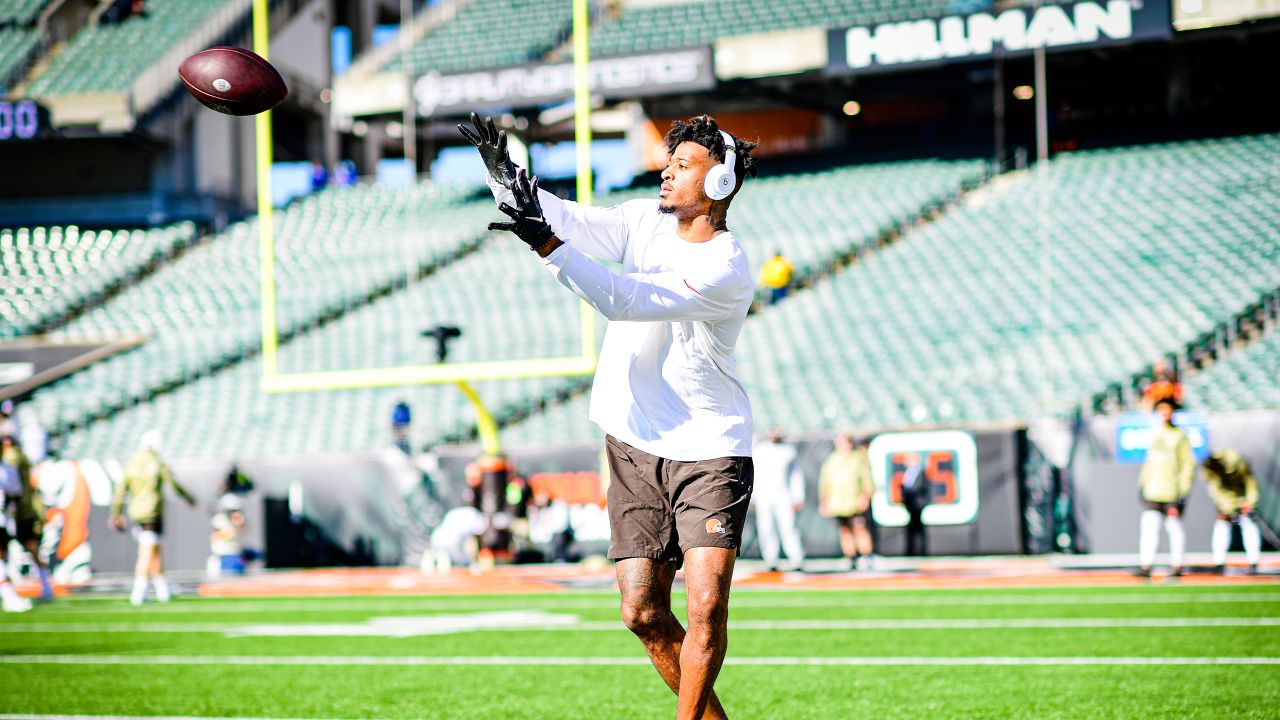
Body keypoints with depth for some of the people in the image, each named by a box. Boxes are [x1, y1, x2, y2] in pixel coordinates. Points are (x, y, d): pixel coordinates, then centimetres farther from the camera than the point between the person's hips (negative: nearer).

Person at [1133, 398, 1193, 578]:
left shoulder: (1179, 435, -2)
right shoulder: (1154, 432, 14)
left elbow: (1188, 463, -2)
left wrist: (1184, 488, -9)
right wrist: (1142, 481, 18)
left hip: (1173, 490, -4)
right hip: (1153, 488, 4)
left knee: (1174, 526, 1)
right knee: (1149, 525, -6)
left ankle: (1177, 565, 9)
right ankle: (1145, 565, -9)